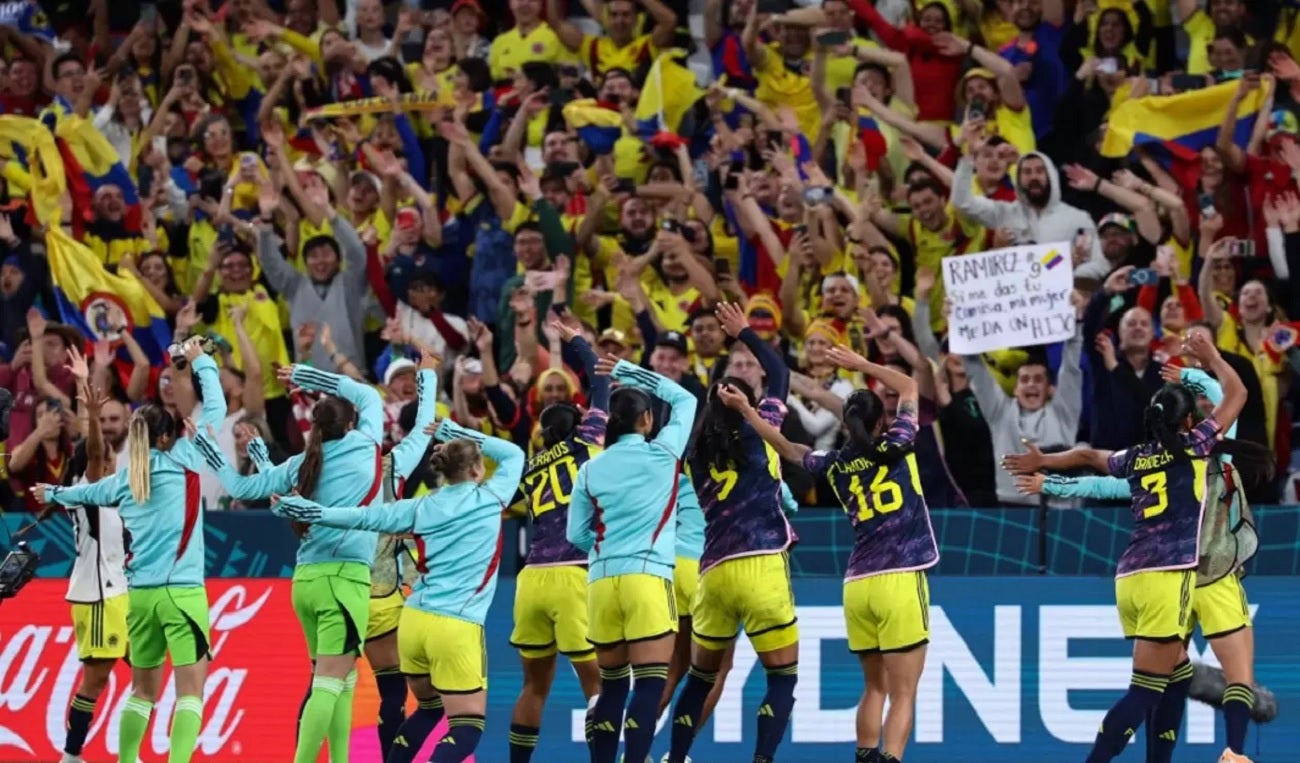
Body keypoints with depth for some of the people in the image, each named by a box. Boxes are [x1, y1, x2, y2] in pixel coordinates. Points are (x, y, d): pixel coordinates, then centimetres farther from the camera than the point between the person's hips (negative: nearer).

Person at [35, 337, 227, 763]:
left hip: (139, 594, 6)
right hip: (181, 590, -6)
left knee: (143, 689, 17)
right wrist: (201, 363, 21)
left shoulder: (125, 480, 10)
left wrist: (54, 495, 53)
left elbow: (89, 493, 32)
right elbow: (215, 410, 6)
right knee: (190, 688, -9)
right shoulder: (181, 460, -3)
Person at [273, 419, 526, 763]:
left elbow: (366, 516, 5)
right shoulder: (489, 499, 0)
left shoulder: (423, 508, 7)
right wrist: (459, 433, 18)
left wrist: (313, 512, 11)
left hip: (414, 620, 5)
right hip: (457, 628, -5)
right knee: (468, 725, -3)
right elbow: (513, 454, 17)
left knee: (429, 708, 25)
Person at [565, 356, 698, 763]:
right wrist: (631, 373, 19)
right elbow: (685, 399, 16)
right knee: (650, 685, -7)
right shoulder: (661, 453, 1)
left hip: (602, 580, 4)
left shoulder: (590, 470, 9)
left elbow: (576, 535, 12)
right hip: (648, 578, -4)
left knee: (612, 686, 14)